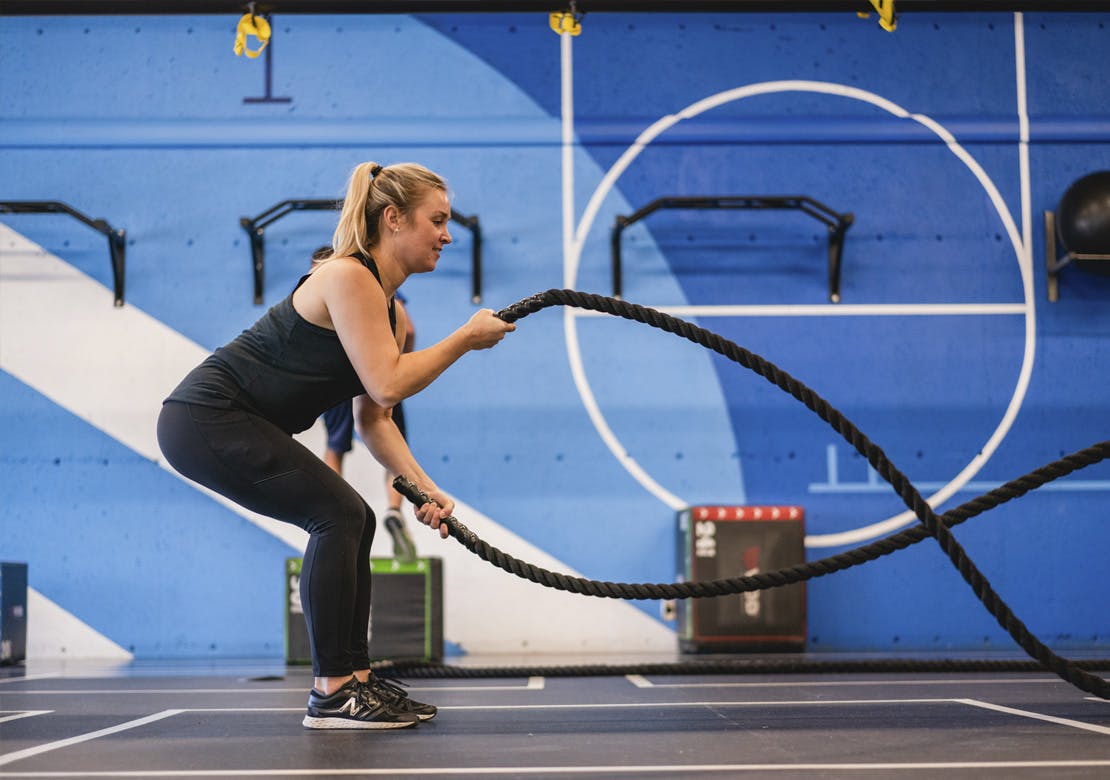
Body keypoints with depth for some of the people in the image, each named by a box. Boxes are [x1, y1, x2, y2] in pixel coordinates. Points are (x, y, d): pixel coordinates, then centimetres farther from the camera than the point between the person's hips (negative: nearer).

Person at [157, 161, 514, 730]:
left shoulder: (390, 310, 11)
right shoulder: (349, 277, -18)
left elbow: (374, 418, 12)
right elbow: (386, 385, -25)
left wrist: (423, 487, -1)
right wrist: (466, 338, -15)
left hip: (240, 425, 10)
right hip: (205, 419, -10)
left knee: (351, 521, 9)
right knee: (339, 516, -14)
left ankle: (355, 677, 15)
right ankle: (331, 694, -7)